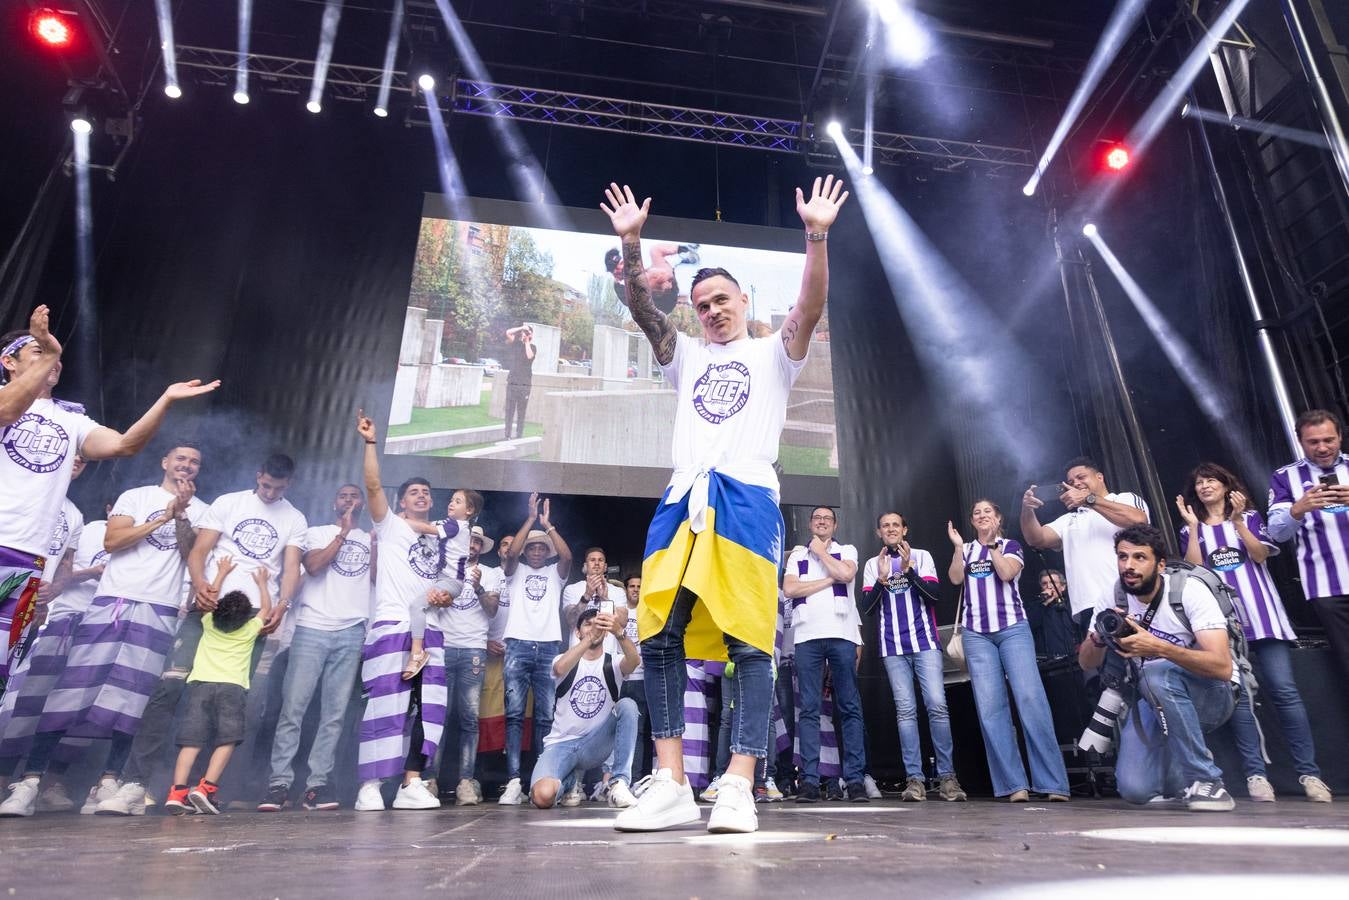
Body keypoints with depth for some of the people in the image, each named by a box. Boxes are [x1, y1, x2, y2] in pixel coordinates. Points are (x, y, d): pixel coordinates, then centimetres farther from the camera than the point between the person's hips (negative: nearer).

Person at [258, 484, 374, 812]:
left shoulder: (371, 539, 19)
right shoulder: (318, 533, 14)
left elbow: (377, 577, 5)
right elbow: (312, 566, -5)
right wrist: (344, 533, -2)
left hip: (352, 633, 2)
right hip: (313, 628, -1)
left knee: (334, 714, -1)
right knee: (292, 708, -6)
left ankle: (317, 784, 3)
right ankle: (279, 783, 0)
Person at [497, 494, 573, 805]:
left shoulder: (555, 573, 18)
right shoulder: (515, 571, 16)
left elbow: (567, 556, -2)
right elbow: (510, 552, -4)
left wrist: (548, 524, -3)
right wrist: (531, 518, -5)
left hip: (549, 648, 1)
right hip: (518, 646, -1)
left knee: (546, 717, -1)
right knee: (514, 714, -7)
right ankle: (513, 781, -10)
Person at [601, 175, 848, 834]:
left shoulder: (773, 353, 16)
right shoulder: (686, 356, 26)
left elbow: (811, 308, -1)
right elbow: (642, 310, 14)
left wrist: (816, 236, -12)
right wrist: (631, 243, 3)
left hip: (747, 497, -3)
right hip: (682, 499, 4)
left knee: (749, 643, -8)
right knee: (659, 638, -4)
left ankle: (739, 787, -4)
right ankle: (672, 786, 3)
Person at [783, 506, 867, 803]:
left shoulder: (847, 551, 17)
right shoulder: (797, 555, 20)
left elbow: (846, 573, -6)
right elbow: (789, 589, 2)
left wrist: (821, 551, 7)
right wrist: (830, 580, 0)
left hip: (842, 634, -1)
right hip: (807, 635, 1)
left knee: (850, 707, -2)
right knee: (809, 709, -3)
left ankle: (854, 779, 0)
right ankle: (810, 780, -3)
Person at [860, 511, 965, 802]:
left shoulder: (922, 556, 9)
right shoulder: (872, 564, 12)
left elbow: (933, 595, -3)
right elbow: (868, 607, 3)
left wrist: (909, 570, -15)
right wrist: (882, 579, -13)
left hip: (925, 641, -1)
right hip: (893, 646, 1)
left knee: (937, 705, -9)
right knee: (905, 710, -2)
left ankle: (947, 776, -1)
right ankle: (914, 778, -2)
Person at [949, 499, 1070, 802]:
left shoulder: (1011, 545, 11)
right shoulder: (966, 550, 18)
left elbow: (1006, 573, -8)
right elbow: (955, 578, 1)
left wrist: (992, 543, -7)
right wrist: (958, 547, -8)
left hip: (1013, 629, -2)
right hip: (977, 634, 2)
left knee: (1030, 698, -14)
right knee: (990, 707, -6)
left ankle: (1053, 783, -10)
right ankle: (1014, 784, -4)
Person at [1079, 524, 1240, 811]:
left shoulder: (1189, 590, -19)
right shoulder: (1113, 599, -7)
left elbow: (1223, 667, -29)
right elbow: (1087, 663, -6)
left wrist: (1158, 648, -43)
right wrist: (1098, 637, -28)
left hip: (1211, 694, -3)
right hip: (1153, 700, 3)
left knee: (1156, 673, -37)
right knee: (1135, 789, -17)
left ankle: (1204, 779, -20)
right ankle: (1179, 768, 18)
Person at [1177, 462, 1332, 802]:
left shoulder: (1250, 517, 13)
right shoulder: (1190, 529, 14)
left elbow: (1260, 554, -3)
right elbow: (1193, 569, -1)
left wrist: (1237, 521, -12)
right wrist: (1192, 525, -3)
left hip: (1261, 613, 0)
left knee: (1284, 690, -8)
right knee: (1238, 695, -4)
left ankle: (1309, 772, 0)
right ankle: (1255, 774, -2)